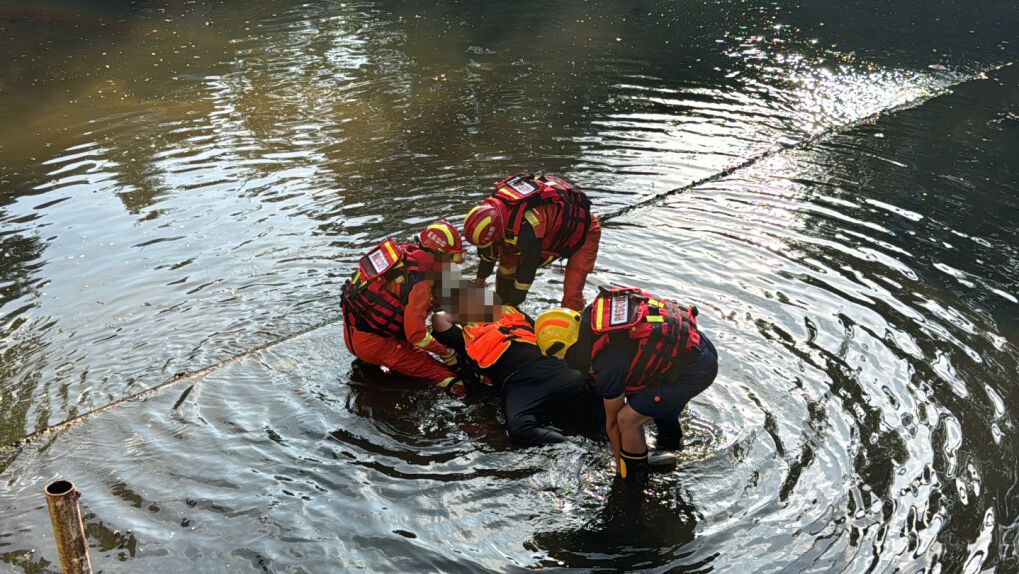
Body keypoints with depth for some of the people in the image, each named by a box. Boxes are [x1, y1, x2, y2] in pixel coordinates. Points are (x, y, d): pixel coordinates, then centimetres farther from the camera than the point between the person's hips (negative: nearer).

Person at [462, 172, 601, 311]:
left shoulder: (527, 229, -42)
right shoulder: (493, 205, -17)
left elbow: (528, 268, -27)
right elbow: (490, 248, 3)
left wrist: (513, 303, -12)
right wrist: (481, 277, 16)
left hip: (584, 230, -8)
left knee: (571, 294, -18)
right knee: (507, 260, 5)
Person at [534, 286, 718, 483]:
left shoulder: (608, 364, -21)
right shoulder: (598, 308, -1)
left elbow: (612, 420, -5)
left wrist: (620, 465, 12)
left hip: (694, 370, -9)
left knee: (627, 419, -8)